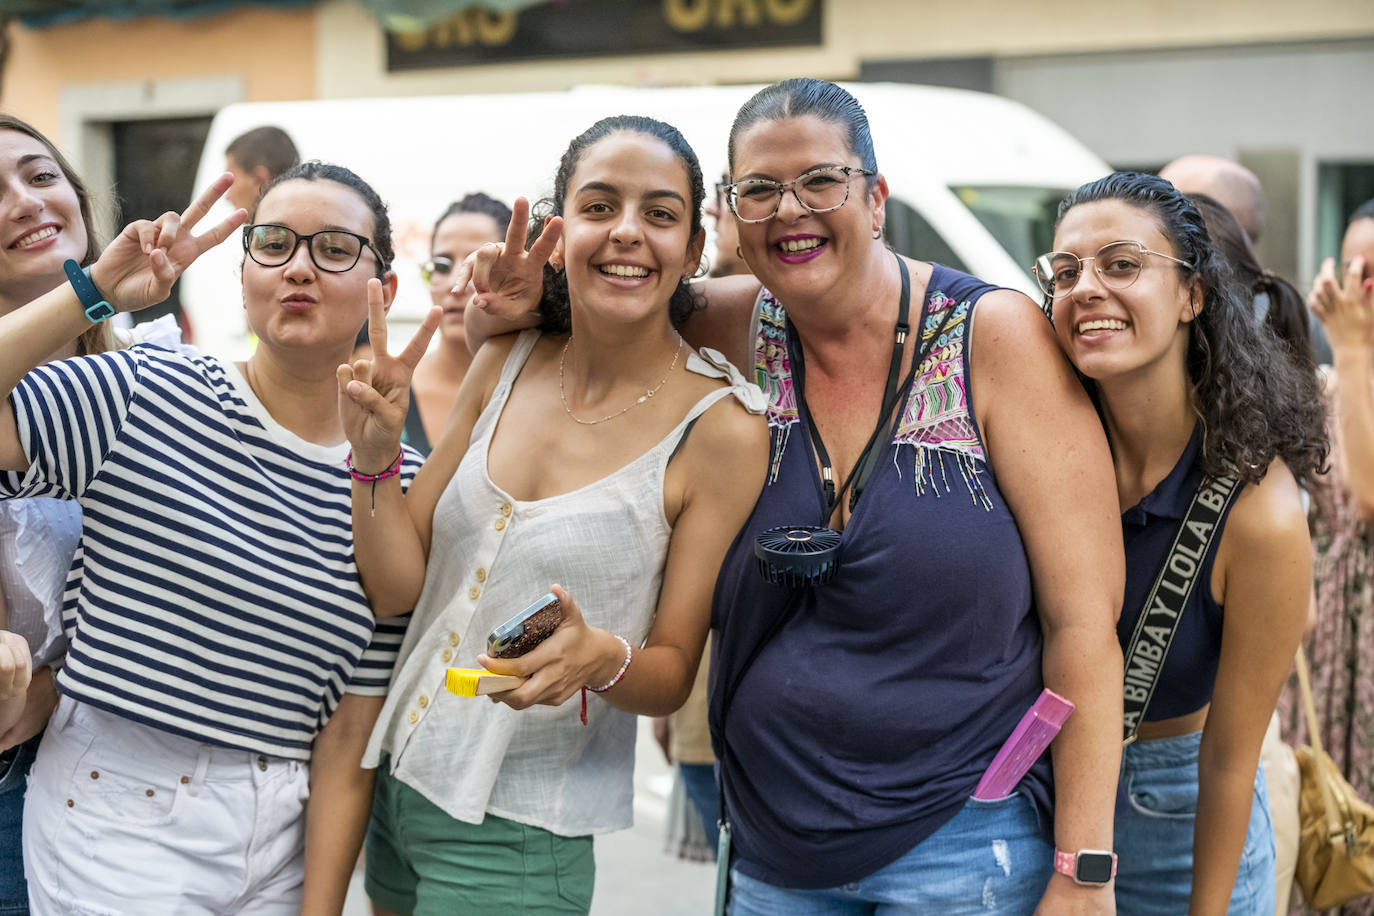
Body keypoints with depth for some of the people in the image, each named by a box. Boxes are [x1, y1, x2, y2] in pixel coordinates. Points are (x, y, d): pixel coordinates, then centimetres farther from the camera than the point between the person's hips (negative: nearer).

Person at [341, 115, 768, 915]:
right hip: (395, 782, 5)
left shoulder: (723, 428, -15)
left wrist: (602, 657, -29)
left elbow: (673, 676, -9)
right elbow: (396, 588, 2)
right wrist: (374, 454, -14)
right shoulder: (504, 364, -1)